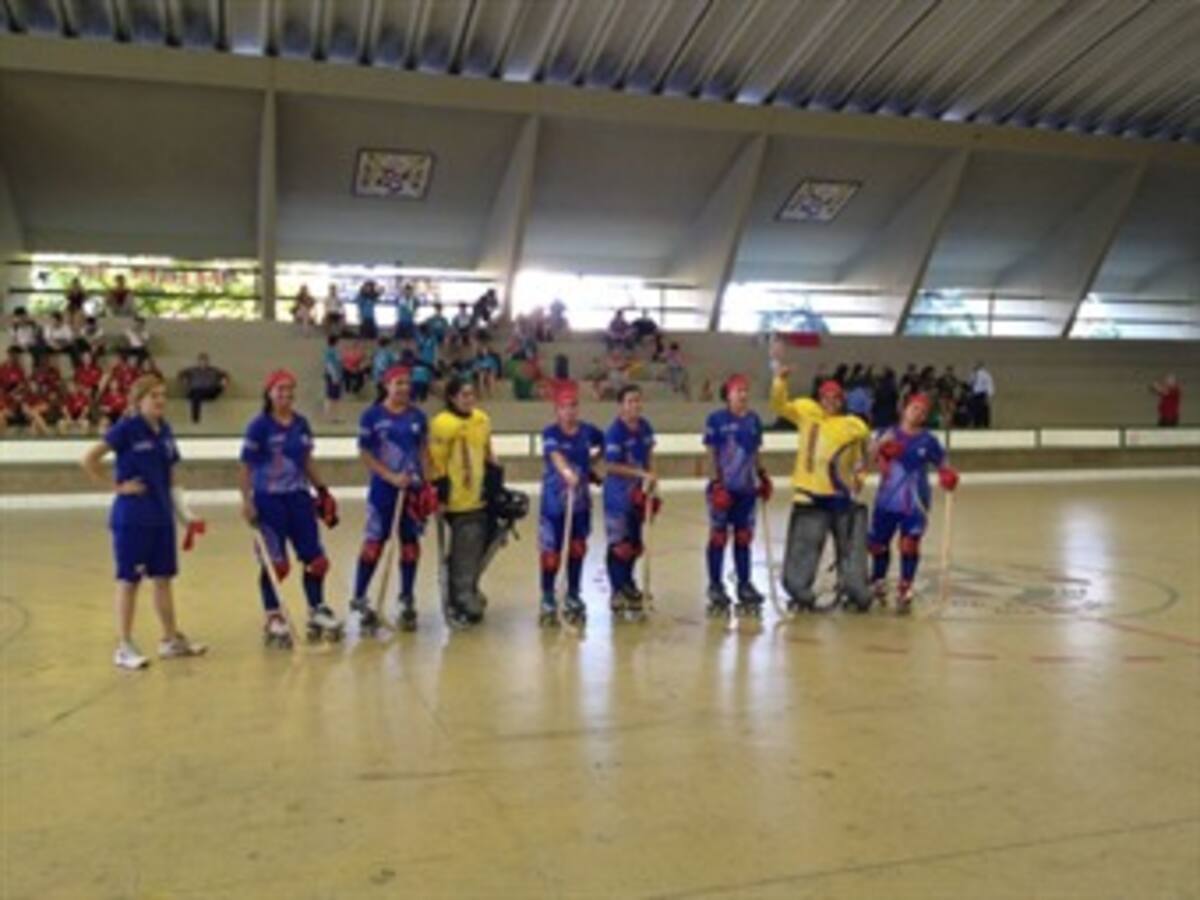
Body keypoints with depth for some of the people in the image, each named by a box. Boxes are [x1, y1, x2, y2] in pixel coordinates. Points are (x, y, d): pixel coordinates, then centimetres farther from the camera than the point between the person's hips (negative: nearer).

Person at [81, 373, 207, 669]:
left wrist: (187, 515, 10)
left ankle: (171, 639, 23)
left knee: (163, 578, 12)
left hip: (162, 517, 6)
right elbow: (89, 460, -15)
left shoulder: (165, 431, 8)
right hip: (131, 519, -6)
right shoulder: (126, 429, -10)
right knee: (129, 580, 2)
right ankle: (124, 647, 11)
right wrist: (117, 487, -13)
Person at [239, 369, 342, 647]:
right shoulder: (259, 426, -9)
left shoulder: (301, 424, 8)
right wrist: (247, 501, -15)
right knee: (274, 563, 1)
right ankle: (273, 619, 15)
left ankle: (317, 613, 22)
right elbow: (246, 466, -9)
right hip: (268, 500, -5)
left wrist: (322, 491, 13)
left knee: (315, 558, 6)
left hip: (298, 498, 5)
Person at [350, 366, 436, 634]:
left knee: (410, 543, 8)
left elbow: (424, 450, 11)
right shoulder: (372, 415, -5)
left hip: (413, 488, 4)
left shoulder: (417, 416, 6)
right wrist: (391, 477, -14)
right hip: (383, 488, -4)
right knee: (374, 542, -1)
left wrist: (427, 484, 1)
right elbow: (364, 454, -5)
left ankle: (407, 603, 18)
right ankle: (360, 600, 12)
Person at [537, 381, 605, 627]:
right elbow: (555, 455, -32)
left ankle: (573, 598, 29)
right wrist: (566, 472, -50)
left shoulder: (588, 431, 1)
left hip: (581, 503, 4)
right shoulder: (551, 433, -11)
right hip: (554, 504, -4)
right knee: (550, 554, 2)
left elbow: (602, 447, 23)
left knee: (577, 550, 13)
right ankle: (548, 602, 20)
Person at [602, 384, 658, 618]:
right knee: (619, 545, -1)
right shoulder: (615, 432, -18)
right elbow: (611, 466, -22)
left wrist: (649, 484, 5)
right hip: (618, 496, -7)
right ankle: (618, 592, 12)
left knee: (635, 543, 17)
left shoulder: (645, 428, 3)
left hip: (639, 493, 7)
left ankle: (627, 585, 36)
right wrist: (642, 474, -24)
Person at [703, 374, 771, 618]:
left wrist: (761, 475, 8)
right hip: (723, 488, -5)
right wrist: (716, 483, -14)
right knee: (718, 537, 3)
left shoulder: (754, 420, 9)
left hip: (747, 488, 5)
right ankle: (716, 588, 12)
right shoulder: (716, 420, -7)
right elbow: (711, 454, -7)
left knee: (743, 537, 11)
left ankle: (745, 585, 21)